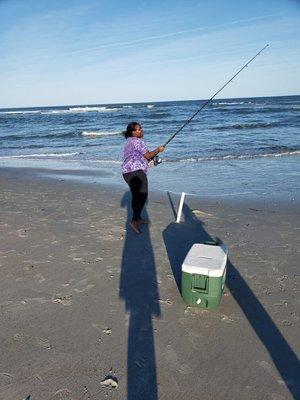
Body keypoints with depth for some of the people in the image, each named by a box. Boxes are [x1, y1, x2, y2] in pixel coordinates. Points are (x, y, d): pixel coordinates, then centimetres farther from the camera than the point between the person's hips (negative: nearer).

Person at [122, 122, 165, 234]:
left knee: (136, 196, 19)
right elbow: (148, 155, -7)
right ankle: (134, 221, -25)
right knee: (142, 195, -18)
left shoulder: (129, 142, 24)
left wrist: (150, 158, 22)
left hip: (127, 172, 11)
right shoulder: (137, 141, -7)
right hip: (136, 171, -11)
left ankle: (137, 218, 30)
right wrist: (158, 150, 8)